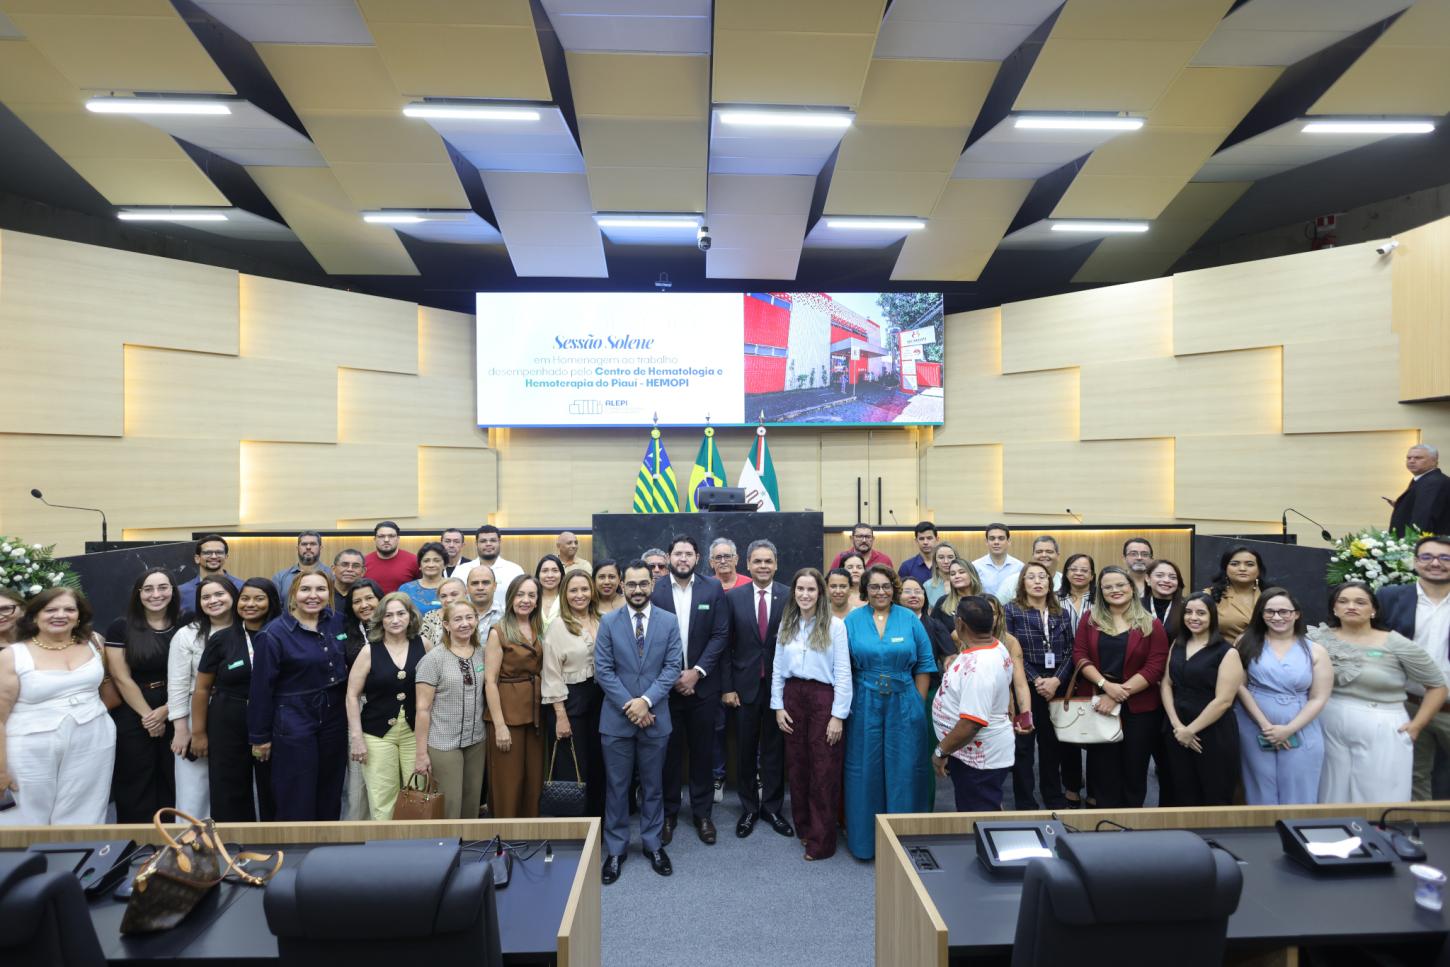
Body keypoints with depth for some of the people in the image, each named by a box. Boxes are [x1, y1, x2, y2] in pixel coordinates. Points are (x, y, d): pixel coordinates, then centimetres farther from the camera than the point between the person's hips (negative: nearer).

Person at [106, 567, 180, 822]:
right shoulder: (120, 628, -3)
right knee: (136, 787, 6)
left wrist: (164, 712, -11)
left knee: (172, 785, 8)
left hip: (173, 717, 2)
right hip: (133, 719, -2)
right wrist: (147, 715, -10)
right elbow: (121, 678, -7)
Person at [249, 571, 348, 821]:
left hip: (334, 721, 5)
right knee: (297, 802, 5)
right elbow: (261, 688, -8)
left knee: (330, 798, 16)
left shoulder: (336, 623, 1)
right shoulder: (273, 634, -12)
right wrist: (260, 736, -5)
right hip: (293, 725, -4)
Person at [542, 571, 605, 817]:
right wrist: (561, 715, -13)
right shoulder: (557, 626, -8)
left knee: (598, 766, 13)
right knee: (572, 769, 5)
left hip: (599, 698, 5)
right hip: (570, 699, -5)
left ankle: (597, 818, 29)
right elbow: (552, 675, -10)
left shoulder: (601, 623, 6)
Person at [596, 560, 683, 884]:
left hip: (655, 718, 1)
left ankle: (653, 844, 29)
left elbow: (673, 667, -5)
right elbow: (603, 670, -5)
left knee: (653, 785, 13)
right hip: (616, 718, 0)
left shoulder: (669, 623, 0)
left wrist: (646, 701, -16)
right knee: (616, 786, 9)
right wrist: (628, 705, -13)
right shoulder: (608, 622, -2)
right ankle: (615, 849, 24)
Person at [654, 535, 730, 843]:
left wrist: (696, 671, -11)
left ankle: (702, 812, 26)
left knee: (703, 750, 11)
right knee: (669, 751, 9)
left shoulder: (713, 589, -1)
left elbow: (721, 635, -4)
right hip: (665, 684, -1)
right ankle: (668, 812, 26)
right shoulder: (654, 590, -4)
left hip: (702, 684, 1)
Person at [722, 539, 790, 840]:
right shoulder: (733, 597, -2)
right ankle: (749, 809, 29)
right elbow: (724, 644, -1)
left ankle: (772, 807, 29)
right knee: (745, 750, 12)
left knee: (775, 748, 12)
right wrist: (727, 687, -5)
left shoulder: (790, 597, -4)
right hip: (745, 685, 1)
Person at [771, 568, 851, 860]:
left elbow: (843, 673, -9)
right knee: (797, 767, 13)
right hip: (793, 697, 4)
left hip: (823, 698, -4)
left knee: (824, 771, 3)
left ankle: (821, 841, 16)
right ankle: (804, 827, 31)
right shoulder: (786, 624, 6)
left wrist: (838, 715, -10)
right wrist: (778, 706, 3)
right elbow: (777, 668, 8)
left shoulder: (835, 625, -9)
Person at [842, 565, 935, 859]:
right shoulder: (852, 620, 0)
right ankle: (864, 836, 25)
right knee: (864, 770, 8)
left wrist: (919, 703, -1)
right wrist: (846, 704, -2)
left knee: (903, 769, 7)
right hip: (864, 706, 0)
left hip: (904, 705, 0)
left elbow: (924, 665, 3)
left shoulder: (910, 620, 1)